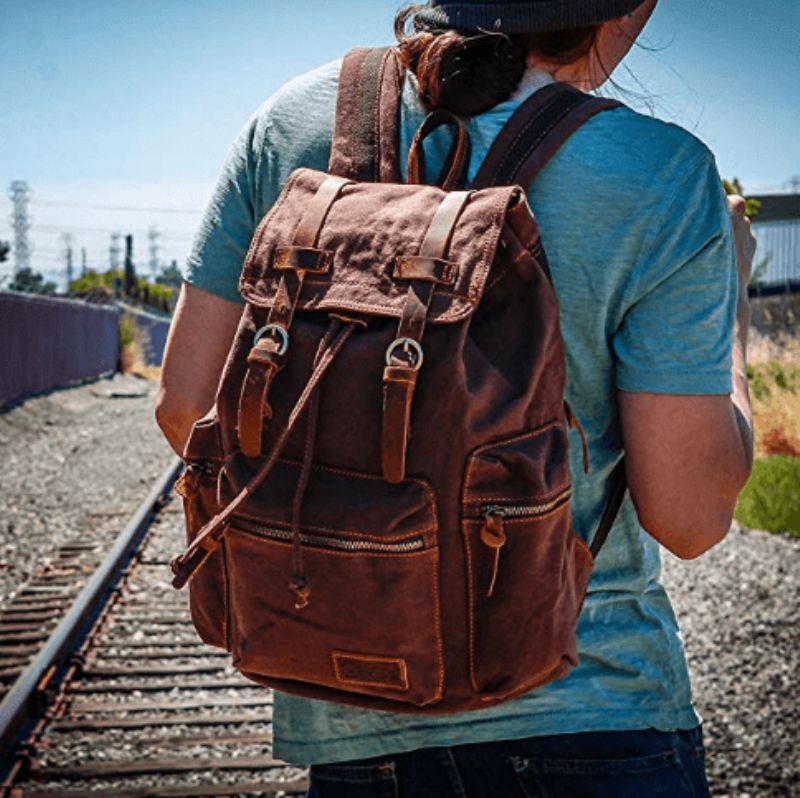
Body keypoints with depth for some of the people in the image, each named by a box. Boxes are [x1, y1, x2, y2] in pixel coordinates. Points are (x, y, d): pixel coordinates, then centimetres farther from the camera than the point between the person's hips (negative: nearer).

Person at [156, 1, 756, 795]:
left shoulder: (294, 123, -4)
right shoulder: (663, 179, -13)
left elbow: (184, 405, -1)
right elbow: (689, 516, -11)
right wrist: (732, 287, 3)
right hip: (592, 710, -3)